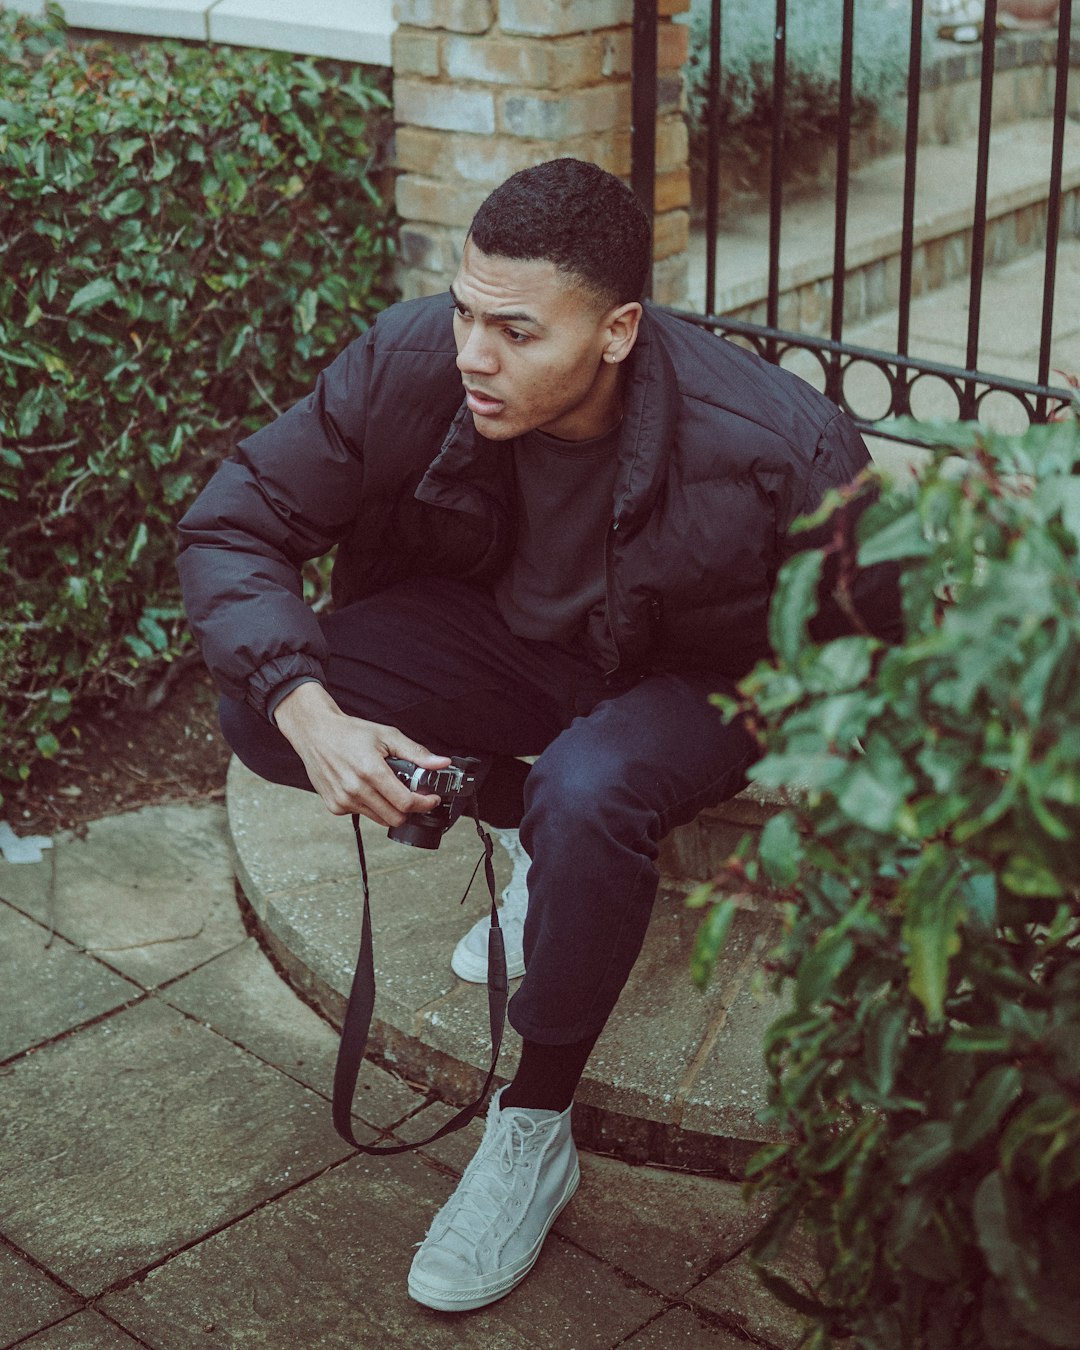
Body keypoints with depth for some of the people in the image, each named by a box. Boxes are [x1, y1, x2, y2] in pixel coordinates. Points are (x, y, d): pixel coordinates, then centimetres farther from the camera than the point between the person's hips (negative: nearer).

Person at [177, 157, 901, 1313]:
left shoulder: (773, 448, -33)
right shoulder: (413, 361, -25)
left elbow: (884, 637, -16)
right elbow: (229, 526, -17)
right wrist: (312, 715, -31)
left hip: (695, 681, -4)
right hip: (503, 634, 4)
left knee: (588, 796, -38)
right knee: (255, 710, -18)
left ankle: (535, 1131, -13)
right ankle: (534, 822, 6)